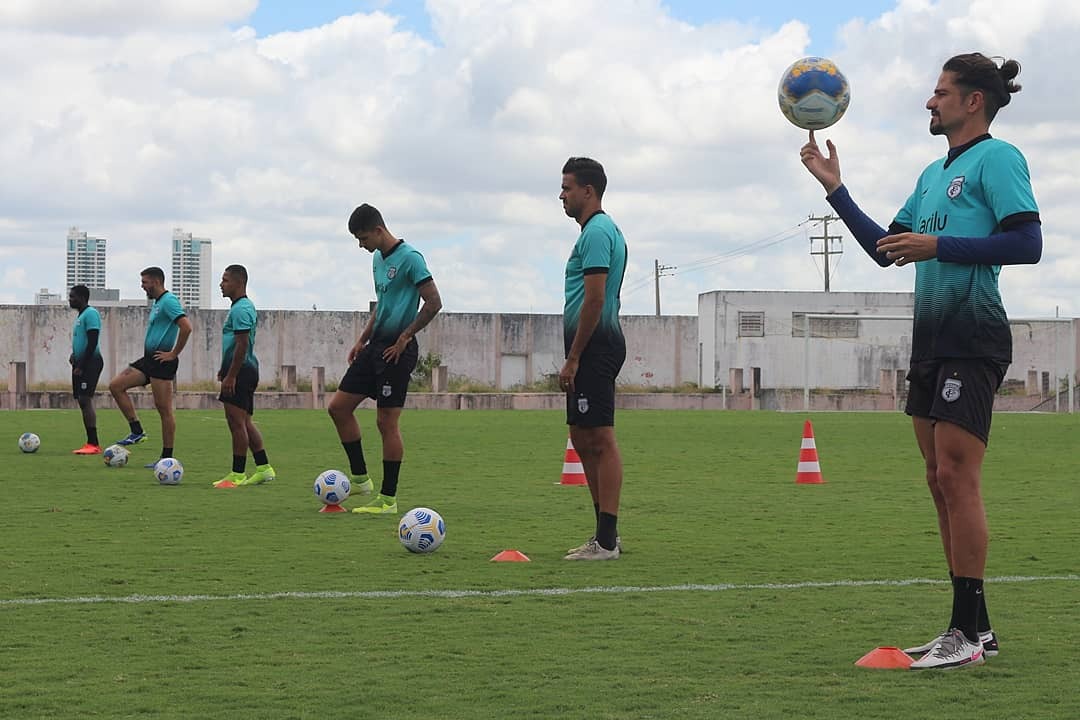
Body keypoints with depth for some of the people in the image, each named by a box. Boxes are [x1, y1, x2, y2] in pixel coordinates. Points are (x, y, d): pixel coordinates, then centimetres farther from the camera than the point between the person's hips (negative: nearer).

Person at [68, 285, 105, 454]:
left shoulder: (91, 314, -11)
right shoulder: (80, 315, 20)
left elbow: (92, 342, -18)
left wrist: (81, 366, -19)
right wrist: (74, 355, 10)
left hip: (90, 362, -10)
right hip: (81, 364, 10)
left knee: (85, 400, -16)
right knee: (82, 402, 7)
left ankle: (93, 444, -19)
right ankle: (91, 444, 8)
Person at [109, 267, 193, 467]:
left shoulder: (169, 301, -13)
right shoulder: (157, 302, 18)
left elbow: (186, 327, -25)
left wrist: (174, 353, -19)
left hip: (162, 361, -10)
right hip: (149, 359, 10)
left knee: (163, 408, -6)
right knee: (116, 385, 3)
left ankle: (167, 457, -1)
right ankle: (137, 432, 5)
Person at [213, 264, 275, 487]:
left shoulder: (241, 310, -15)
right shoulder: (242, 307, 18)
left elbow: (242, 345, -21)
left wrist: (230, 376, -21)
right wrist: (225, 370, 27)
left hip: (241, 370, -11)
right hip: (244, 371, 11)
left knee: (237, 422, -7)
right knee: (243, 422, 12)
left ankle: (237, 474, -5)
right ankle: (263, 468, 13)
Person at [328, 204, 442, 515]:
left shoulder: (409, 258, -13)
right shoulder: (378, 258, 14)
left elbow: (433, 303, -17)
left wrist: (404, 338, -14)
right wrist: (362, 340, 17)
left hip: (396, 350, -9)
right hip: (376, 345, 9)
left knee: (386, 422, -6)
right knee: (338, 407, 7)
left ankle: (388, 499, 1)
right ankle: (360, 479, 15)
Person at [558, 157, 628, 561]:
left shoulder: (596, 232, -13)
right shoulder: (602, 229, 20)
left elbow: (594, 300, -20)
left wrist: (573, 358, -19)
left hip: (594, 346, -11)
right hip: (594, 349, 11)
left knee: (600, 441, -10)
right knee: (584, 439, 13)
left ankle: (607, 541, -10)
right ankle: (605, 534, 17)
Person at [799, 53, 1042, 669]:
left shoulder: (997, 158, -7)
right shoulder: (934, 174, 20)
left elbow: (1027, 243, -18)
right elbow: (885, 247, 24)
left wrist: (939, 246, -20)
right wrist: (833, 186, 21)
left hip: (973, 335, -9)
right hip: (932, 336, 9)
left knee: (956, 476, -12)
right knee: (942, 480, 8)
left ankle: (967, 631, -9)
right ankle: (975, 627, 14)